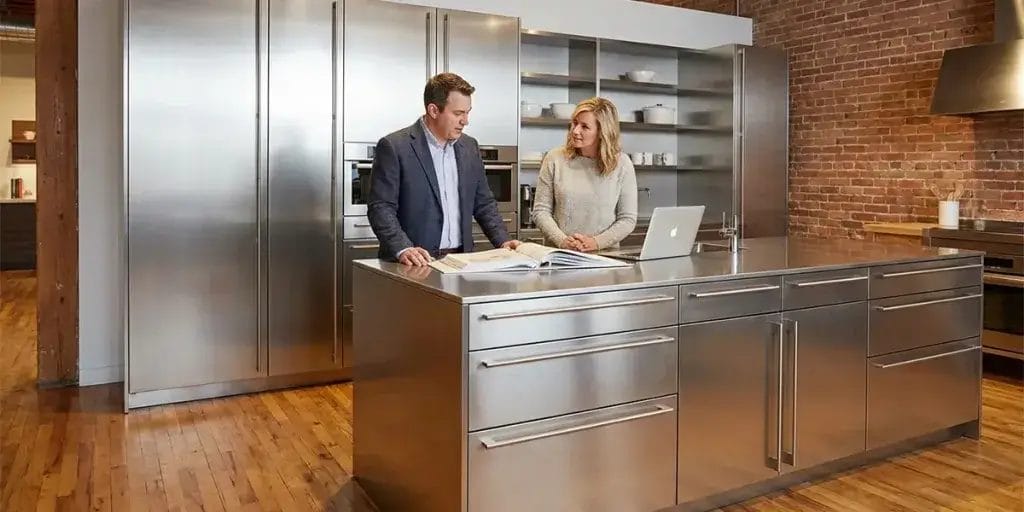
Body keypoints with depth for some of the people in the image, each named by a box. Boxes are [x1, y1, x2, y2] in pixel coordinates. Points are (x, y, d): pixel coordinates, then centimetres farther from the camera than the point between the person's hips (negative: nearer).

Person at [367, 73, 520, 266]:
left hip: (460, 260, 4)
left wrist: (503, 241, 5)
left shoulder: (470, 147, 13)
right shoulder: (394, 147, -4)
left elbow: (483, 203, 18)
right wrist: (402, 249, -21)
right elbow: (381, 207, -8)